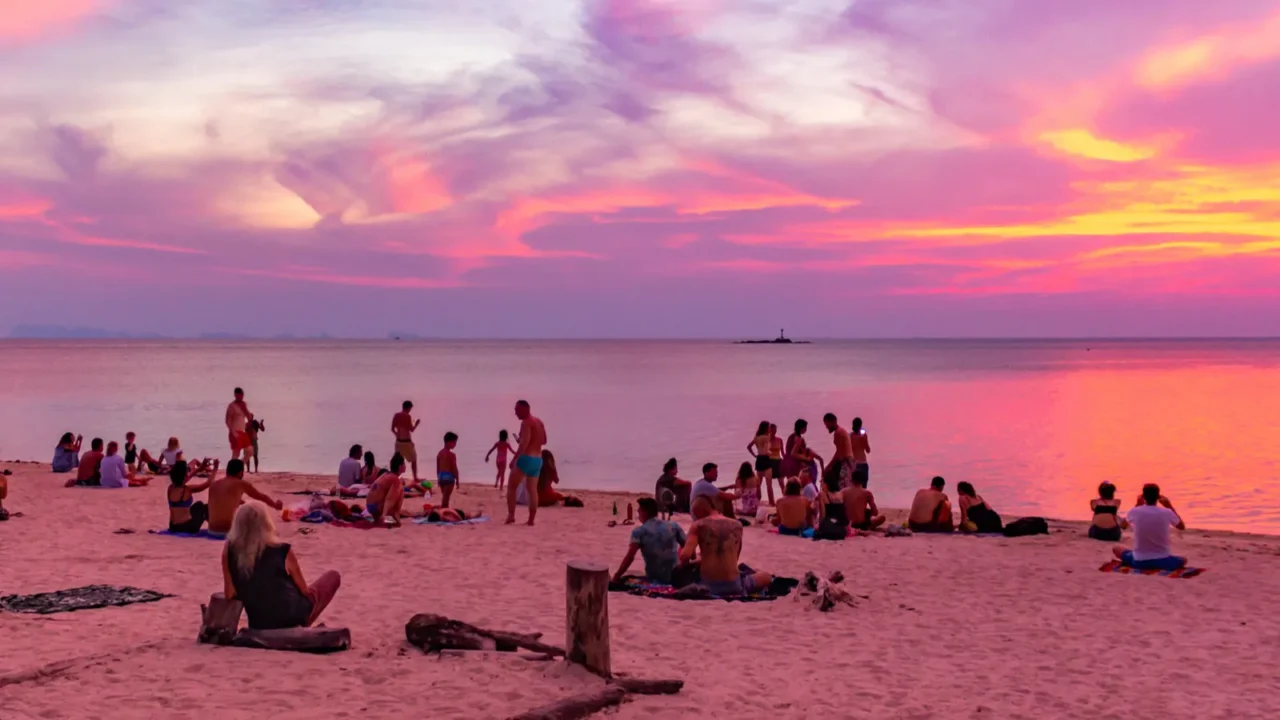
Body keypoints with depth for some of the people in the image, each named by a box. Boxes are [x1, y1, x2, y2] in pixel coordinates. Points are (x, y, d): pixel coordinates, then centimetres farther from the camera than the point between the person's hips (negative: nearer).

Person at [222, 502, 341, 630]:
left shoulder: (229, 551, -11)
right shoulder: (282, 552, -18)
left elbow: (229, 594, -4)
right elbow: (304, 590, -4)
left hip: (259, 626, 6)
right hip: (291, 617, -6)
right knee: (333, 577, 20)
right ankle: (303, 624, 18)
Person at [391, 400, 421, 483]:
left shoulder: (396, 415, 3)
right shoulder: (408, 416, -14)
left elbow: (392, 429, 6)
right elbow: (411, 429, -14)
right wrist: (416, 424, 3)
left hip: (398, 441, 5)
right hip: (407, 441, -5)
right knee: (413, 460, 11)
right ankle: (415, 478, 14)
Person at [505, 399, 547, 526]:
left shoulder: (526, 423, -12)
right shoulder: (539, 422, 15)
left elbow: (524, 443, -21)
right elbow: (544, 440, 24)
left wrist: (514, 459, -22)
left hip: (526, 458, -8)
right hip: (538, 460, 8)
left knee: (512, 487, 0)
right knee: (532, 490, 7)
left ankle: (511, 515, -9)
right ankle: (531, 520, 5)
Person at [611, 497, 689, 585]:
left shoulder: (639, 531, -6)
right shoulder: (673, 526, 2)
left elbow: (630, 557, -18)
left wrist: (616, 577, -13)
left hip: (654, 579, -2)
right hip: (675, 576, 2)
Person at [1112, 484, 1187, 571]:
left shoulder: (1135, 512, -11)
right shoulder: (1167, 513, -11)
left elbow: (1124, 525, 15)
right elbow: (1182, 527, 12)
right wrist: (1170, 506, 15)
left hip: (1139, 561, -1)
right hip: (1163, 561, 1)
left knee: (1117, 549, 25)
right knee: (1183, 560, 31)